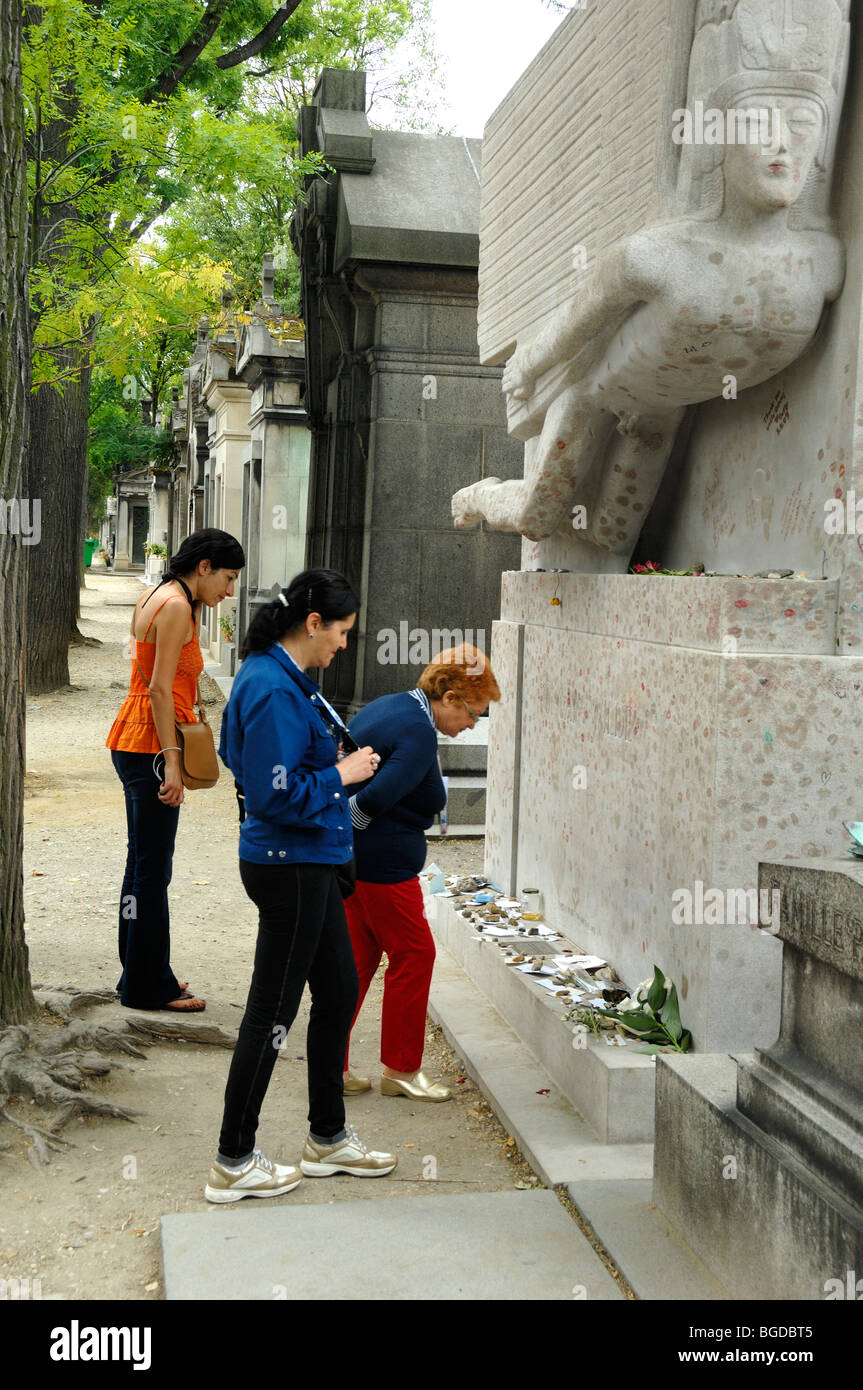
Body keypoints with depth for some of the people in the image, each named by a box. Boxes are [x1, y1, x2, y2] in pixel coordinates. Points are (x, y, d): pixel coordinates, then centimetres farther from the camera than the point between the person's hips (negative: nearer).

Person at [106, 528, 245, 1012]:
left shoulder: (157, 597, 16)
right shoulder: (175, 606, -14)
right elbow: (160, 689, -20)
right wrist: (171, 761, -21)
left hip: (131, 741, 11)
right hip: (150, 745, -11)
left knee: (143, 864, 16)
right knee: (153, 870, -3)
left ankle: (142, 975, 26)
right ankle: (149, 986, 5)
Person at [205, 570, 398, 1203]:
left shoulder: (281, 676, 10)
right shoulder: (274, 691, -22)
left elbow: (239, 755, 21)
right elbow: (277, 795, -26)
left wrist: (334, 759, 12)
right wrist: (341, 775, -14)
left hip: (310, 864, 11)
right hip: (291, 865, -11)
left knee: (339, 992, 18)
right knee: (273, 1012, 0)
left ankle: (328, 1138, 32)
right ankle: (233, 1164, 14)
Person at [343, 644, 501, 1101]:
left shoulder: (385, 706, 13)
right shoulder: (419, 734, -19)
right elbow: (377, 797, -28)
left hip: (348, 856, 10)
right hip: (383, 862, -10)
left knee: (358, 956, 16)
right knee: (413, 955, 5)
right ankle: (401, 1069, 16)